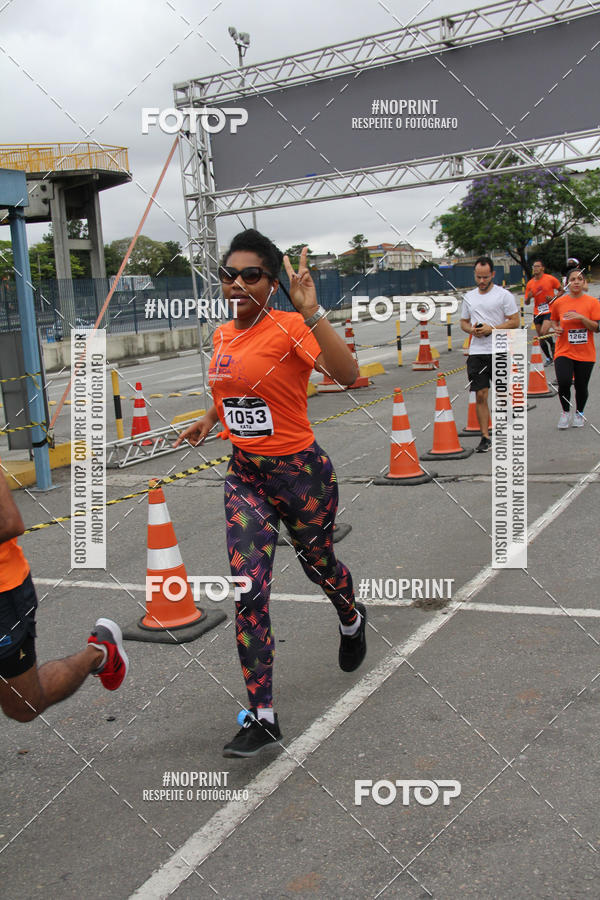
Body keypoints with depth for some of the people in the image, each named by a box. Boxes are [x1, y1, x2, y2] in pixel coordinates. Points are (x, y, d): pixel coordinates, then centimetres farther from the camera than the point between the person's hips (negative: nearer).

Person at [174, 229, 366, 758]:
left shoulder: (289, 327, -16)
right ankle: (262, 718, 6)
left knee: (317, 562, 18)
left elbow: (347, 374, -35)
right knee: (249, 591, -3)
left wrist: (311, 311, -38)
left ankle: (352, 621, 56)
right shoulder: (224, 335, 5)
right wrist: (211, 418, 18)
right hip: (244, 475, 5)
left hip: (301, 473, -5)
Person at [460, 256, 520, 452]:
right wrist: (471, 329, -3)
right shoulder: (469, 297, 13)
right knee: (480, 395, -1)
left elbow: (515, 322, -5)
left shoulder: (504, 295, -3)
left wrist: (491, 329, -16)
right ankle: (485, 437, 4)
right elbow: (463, 322, 20)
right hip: (476, 352, 3)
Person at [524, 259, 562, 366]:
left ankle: (552, 345, 8)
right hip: (537, 312, 4)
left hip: (549, 311, -4)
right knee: (540, 337, 5)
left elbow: (562, 290, 5)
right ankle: (548, 358, 20)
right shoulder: (530, 283, 5)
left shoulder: (550, 279, -4)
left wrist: (554, 297, -13)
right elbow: (527, 302, 9)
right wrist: (528, 297, -14)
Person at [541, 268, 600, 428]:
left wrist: (581, 317, -20)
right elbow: (553, 320, 19)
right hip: (564, 351, 0)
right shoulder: (559, 303, 2)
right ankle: (566, 411, 9)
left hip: (585, 353, 0)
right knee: (564, 382, -18)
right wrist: (556, 327, -3)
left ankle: (579, 413, 33)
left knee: (581, 387, 5)